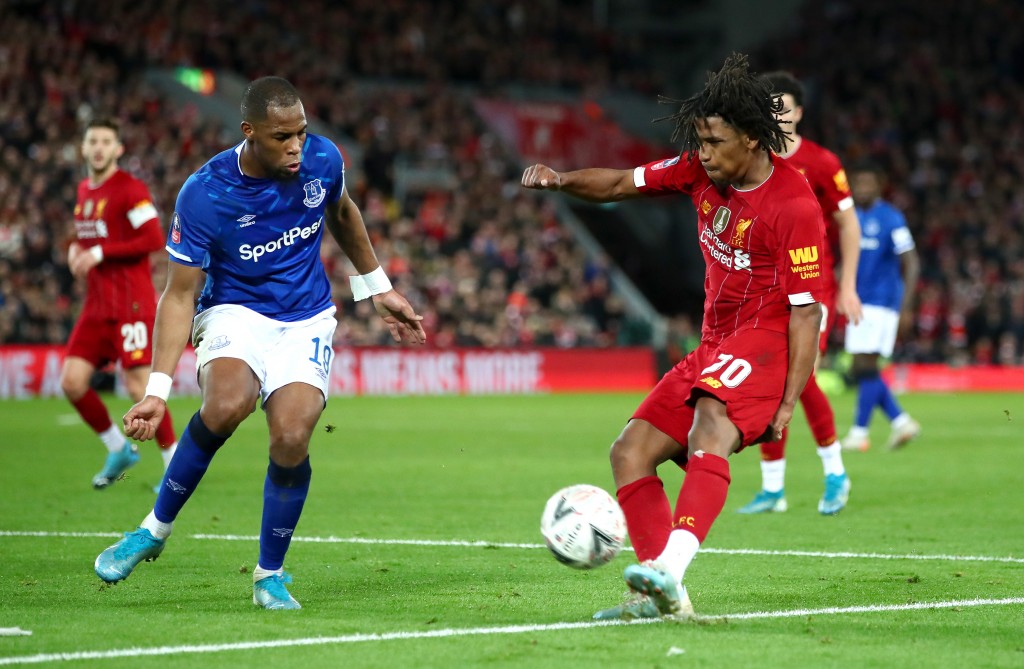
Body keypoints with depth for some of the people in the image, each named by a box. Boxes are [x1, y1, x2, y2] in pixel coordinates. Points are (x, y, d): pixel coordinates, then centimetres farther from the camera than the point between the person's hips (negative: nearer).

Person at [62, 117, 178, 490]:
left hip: (132, 303, -8)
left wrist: (99, 253, -18)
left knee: (139, 387, -12)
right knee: (72, 382, -1)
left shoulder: (130, 189, -10)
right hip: (97, 304, 8)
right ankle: (119, 450, 19)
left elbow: (154, 239, -18)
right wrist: (76, 250, 6)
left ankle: (176, 464, 4)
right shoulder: (84, 190, 15)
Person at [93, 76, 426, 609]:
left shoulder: (322, 159, -10)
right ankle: (156, 529, -13)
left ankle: (270, 574, 2)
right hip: (235, 313, -2)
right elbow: (179, 294, -15)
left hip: (306, 322, 2)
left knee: (291, 440, -22)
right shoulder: (203, 195, -20)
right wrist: (157, 390, -23)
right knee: (227, 405, -35)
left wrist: (378, 288, 21)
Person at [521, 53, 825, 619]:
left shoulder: (793, 205, -18)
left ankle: (669, 568, -51)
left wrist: (787, 404, -21)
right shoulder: (702, 171, 3)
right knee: (630, 453, 1)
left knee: (710, 428, -36)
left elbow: (806, 310, -18)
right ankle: (662, 595, -3)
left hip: (767, 339, -9)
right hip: (715, 345, 9)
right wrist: (560, 181, -9)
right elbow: (623, 184, 12)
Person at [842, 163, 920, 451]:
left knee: (865, 367, -9)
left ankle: (859, 432, -4)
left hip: (881, 303, -7)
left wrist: (905, 307, -18)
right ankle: (900, 421, 14)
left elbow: (911, 263, -12)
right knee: (862, 370, 6)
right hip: (858, 302, 7)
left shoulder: (891, 219, -10)